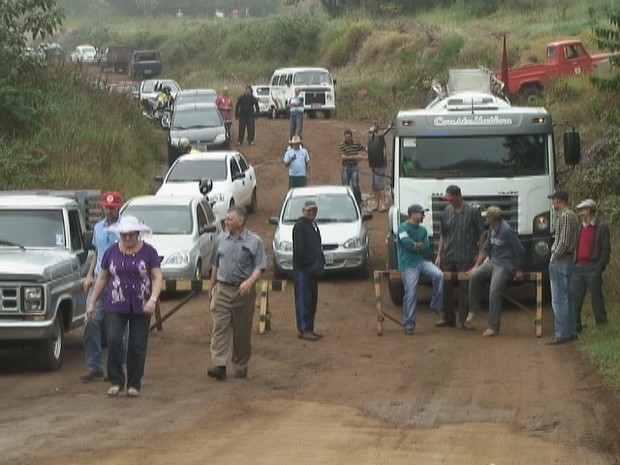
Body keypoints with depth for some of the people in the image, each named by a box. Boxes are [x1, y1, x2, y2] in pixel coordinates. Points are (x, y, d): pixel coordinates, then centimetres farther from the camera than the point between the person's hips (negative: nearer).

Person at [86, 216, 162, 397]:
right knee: (113, 340, -14)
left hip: (141, 307, -1)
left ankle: (134, 384, 13)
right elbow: (102, 278, 12)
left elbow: (157, 277, -4)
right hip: (116, 306, 1)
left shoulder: (149, 252, -1)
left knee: (137, 346, 1)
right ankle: (116, 381, -1)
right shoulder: (112, 252, 6)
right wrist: (92, 302, 9)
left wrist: (153, 299, -19)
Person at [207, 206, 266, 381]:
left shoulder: (254, 242, -2)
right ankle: (219, 365, -17)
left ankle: (241, 366, 19)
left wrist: (249, 281, -24)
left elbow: (259, 267, -7)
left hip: (244, 291, -2)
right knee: (220, 327, -10)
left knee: (242, 331, 5)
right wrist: (212, 285, 23)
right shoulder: (221, 239, 11)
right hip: (222, 289, 2)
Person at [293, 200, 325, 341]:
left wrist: (320, 263, 12)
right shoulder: (300, 226, -10)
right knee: (303, 300, -8)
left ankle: (309, 329, 17)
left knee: (312, 300, 11)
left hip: (313, 270, 10)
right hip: (303, 269, -10)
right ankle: (303, 330, -8)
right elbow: (299, 249, -17)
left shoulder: (313, 226, 19)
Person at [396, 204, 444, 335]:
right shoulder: (403, 228, -7)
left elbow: (427, 248, 8)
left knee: (439, 275, -18)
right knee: (410, 294, -8)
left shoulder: (422, 230, 14)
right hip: (408, 265, -6)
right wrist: (420, 245, -3)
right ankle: (409, 324, 0)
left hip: (421, 261, 6)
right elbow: (408, 243, -20)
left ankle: (436, 305, -3)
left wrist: (416, 246, -7)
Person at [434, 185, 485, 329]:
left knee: (465, 289, -1)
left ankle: (464, 320, 6)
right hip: (448, 257, 5)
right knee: (446, 288, 8)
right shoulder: (447, 211, 6)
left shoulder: (472, 211, -6)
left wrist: (479, 254, -5)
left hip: (466, 258, -5)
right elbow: (443, 235, 13)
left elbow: (481, 234, -2)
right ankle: (447, 318, 20)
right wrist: (439, 255, 10)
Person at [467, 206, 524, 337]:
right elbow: (486, 248, 20)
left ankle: (493, 327, -13)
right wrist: (476, 266, 14)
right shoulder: (492, 229, 10)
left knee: (494, 293, -18)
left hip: (505, 266, -8)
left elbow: (520, 251, -13)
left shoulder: (507, 231, -18)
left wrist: (518, 271, -5)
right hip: (492, 262, 8)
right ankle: (473, 309, -1)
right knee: (474, 276, -12)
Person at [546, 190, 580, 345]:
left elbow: (564, 241, -19)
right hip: (570, 260, 10)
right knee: (568, 298, 13)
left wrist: (554, 258, -11)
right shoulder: (573, 216, 15)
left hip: (560, 261, -10)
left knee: (559, 300, -9)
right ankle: (572, 331, 17)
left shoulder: (565, 217, -15)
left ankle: (562, 334, -10)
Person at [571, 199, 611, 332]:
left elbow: (606, 250, -6)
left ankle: (602, 325, 7)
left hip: (592, 267, -6)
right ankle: (575, 326, 5)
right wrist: (574, 264, 10)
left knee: (596, 296, 0)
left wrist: (599, 267, -13)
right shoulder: (580, 227, 18)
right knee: (575, 297, 2)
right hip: (578, 267, 6)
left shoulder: (601, 227, -2)